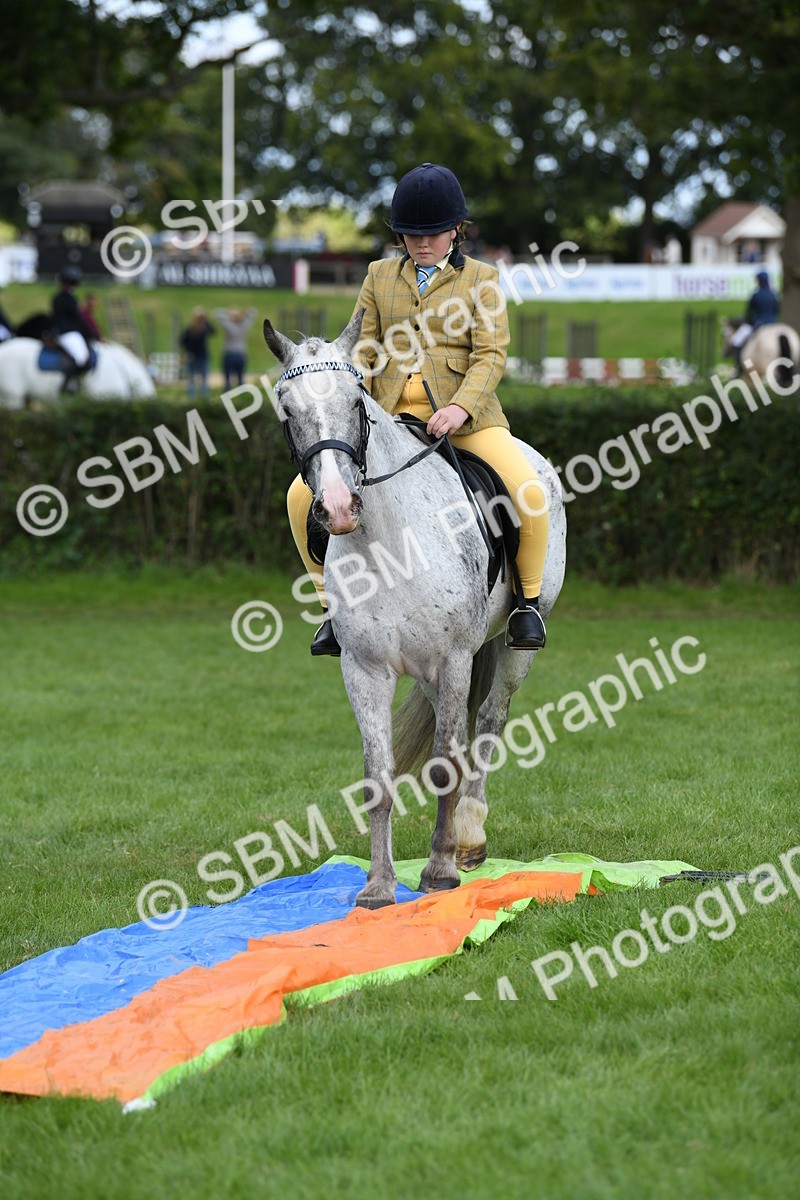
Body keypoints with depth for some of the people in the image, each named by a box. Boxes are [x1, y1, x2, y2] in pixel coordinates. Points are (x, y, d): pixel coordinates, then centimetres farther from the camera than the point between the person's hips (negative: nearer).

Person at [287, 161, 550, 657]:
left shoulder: (481, 278, 6)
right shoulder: (380, 276, 15)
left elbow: (491, 356, -4)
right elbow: (362, 350, 13)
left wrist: (460, 408, -22)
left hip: (465, 415, -3)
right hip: (388, 417, 3)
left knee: (530, 492, -28)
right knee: (303, 494, -13)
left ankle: (528, 598, -7)